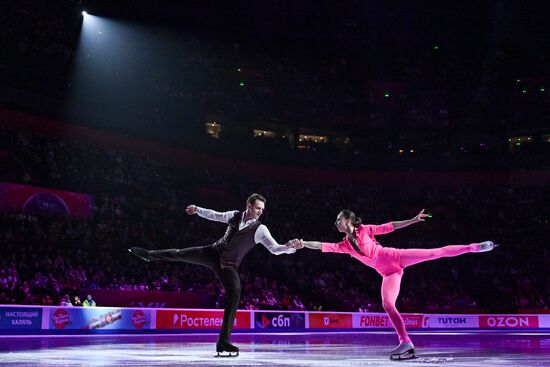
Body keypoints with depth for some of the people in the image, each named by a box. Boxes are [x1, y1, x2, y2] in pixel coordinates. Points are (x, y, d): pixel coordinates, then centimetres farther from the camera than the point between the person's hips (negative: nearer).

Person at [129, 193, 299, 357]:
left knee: (234, 297, -15)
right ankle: (148, 254, 37)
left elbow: (275, 248, -24)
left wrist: (289, 246, -42)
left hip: (229, 266, -3)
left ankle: (224, 342, -6)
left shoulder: (260, 230, -14)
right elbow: (214, 215, 15)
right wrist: (197, 209, 16)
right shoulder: (234, 215, -3)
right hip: (213, 252, 3)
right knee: (179, 254, 7)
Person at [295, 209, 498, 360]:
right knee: (387, 304, -11)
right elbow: (322, 246, 8)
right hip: (388, 272, 4)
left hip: (394, 257, -4)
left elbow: (389, 227, 3)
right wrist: (303, 243, -4)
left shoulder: (364, 229, 6)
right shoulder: (344, 245, 15)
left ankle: (475, 247, -4)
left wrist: (412, 220, -3)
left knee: (436, 252, -12)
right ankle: (406, 342, -7)